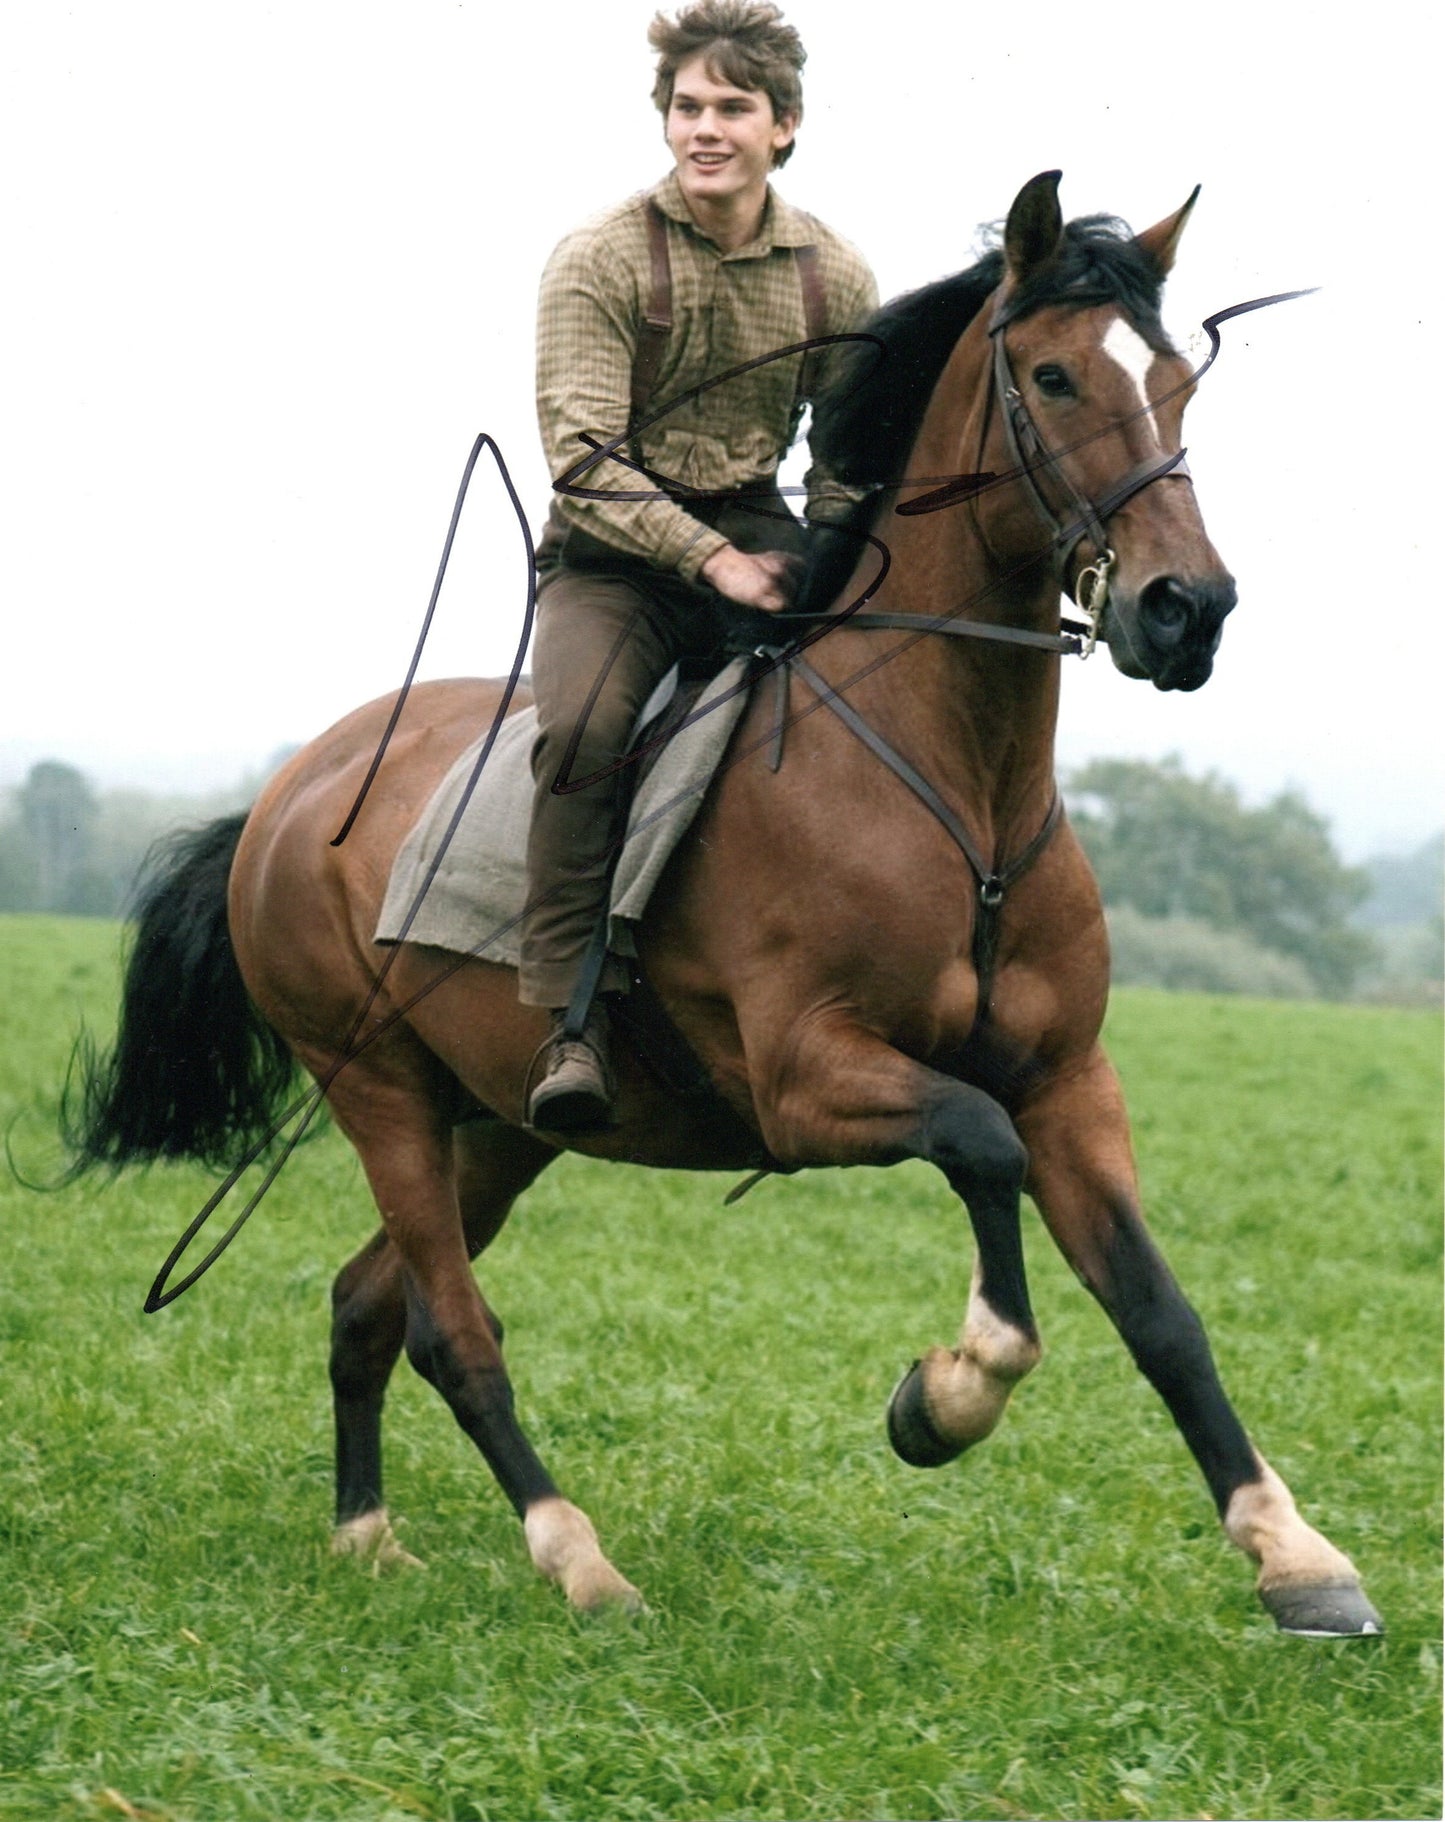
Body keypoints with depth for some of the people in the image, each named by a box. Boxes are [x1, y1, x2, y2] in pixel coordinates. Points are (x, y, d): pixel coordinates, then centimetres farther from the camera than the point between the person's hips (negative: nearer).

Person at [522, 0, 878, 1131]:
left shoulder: (836, 278, 3)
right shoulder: (600, 262, -8)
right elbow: (582, 456, -15)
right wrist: (713, 562, -23)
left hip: (758, 532, 3)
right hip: (616, 549, -3)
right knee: (584, 725, -33)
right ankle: (572, 1019, -26)